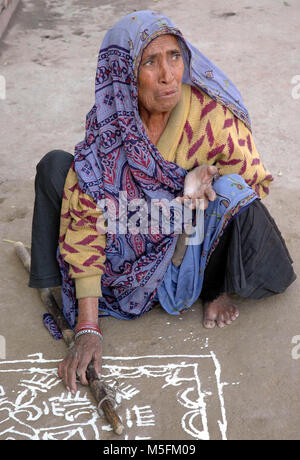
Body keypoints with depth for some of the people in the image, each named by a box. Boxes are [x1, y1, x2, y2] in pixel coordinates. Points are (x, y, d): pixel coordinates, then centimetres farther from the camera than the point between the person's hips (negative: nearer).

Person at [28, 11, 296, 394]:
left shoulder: (215, 116, -23)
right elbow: (85, 227, -20)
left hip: (198, 237, -1)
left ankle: (217, 288, -4)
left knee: (232, 192, -33)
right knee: (55, 166, -16)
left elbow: (255, 182, -6)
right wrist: (87, 329, -25)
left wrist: (210, 176, -30)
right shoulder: (106, 129, -20)